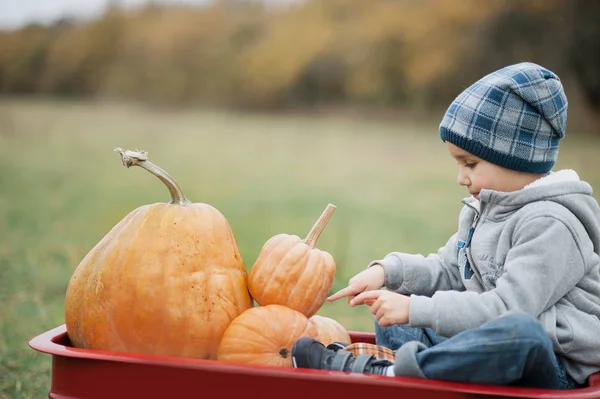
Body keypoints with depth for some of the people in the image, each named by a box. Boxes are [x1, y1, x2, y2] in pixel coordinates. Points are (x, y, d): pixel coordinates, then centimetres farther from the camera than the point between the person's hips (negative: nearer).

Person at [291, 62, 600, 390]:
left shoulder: (550, 224, -17)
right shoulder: (481, 210, 13)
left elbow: (509, 307, -26)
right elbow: (447, 271, 19)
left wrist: (416, 310, -25)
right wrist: (386, 270, 1)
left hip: (553, 368, -9)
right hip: (492, 349, 9)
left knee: (522, 331, -44)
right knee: (391, 312, 16)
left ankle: (378, 373, -38)